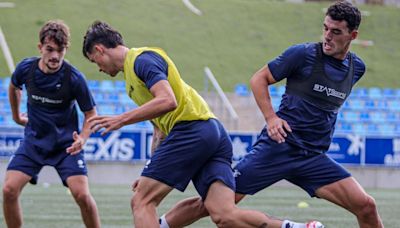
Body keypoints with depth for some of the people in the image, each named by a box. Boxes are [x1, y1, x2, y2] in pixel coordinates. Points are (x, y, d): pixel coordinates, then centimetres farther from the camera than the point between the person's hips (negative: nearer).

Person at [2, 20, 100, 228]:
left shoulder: (74, 78, -19)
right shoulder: (26, 68, -11)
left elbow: (91, 114, -7)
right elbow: (13, 87, 16)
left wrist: (82, 139, -24)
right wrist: (16, 115, 26)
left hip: (66, 144, -3)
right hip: (34, 140, 3)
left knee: (81, 195, -18)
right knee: (9, 189, -13)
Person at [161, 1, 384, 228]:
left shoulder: (357, 67, 9)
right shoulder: (303, 54, -7)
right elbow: (259, 79, 0)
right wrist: (271, 117, -12)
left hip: (314, 158, 4)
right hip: (279, 147, -4)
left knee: (366, 207, -9)